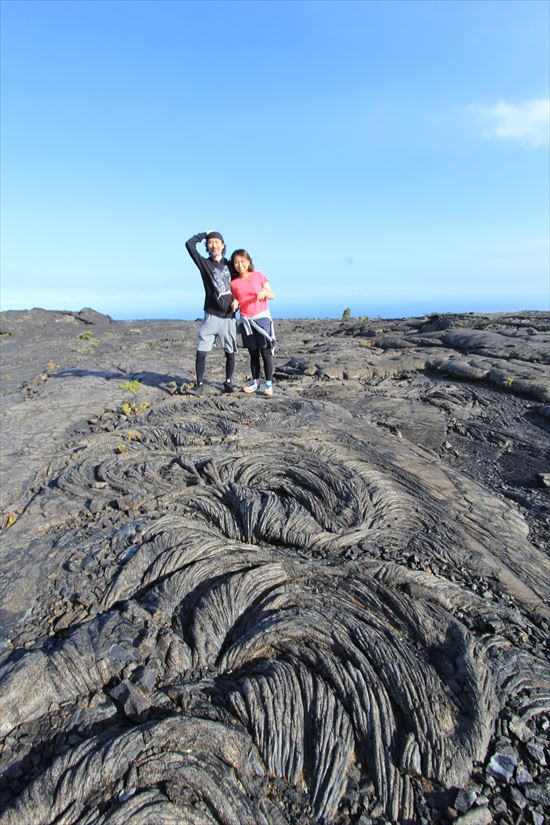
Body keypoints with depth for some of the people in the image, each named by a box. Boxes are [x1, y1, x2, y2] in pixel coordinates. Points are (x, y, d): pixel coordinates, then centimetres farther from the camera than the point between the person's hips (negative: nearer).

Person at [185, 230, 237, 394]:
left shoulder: (230, 265, 13)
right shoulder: (204, 263, 7)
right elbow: (189, 244, -3)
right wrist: (205, 234, 8)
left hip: (229, 317, 2)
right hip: (211, 316, -2)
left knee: (230, 352, 6)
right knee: (201, 351, -7)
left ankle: (228, 382, 20)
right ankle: (199, 384, 3)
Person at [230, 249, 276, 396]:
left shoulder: (259, 275, 1)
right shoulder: (234, 283, 7)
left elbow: (272, 296, 3)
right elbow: (235, 301, 11)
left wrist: (264, 292, -18)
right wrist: (234, 304, -12)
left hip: (262, 317, -2)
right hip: (246, 320, 3)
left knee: (266, 351, -7)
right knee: (253, 353, 7)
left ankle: (269, 383, -2)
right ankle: (255, 382, 15)